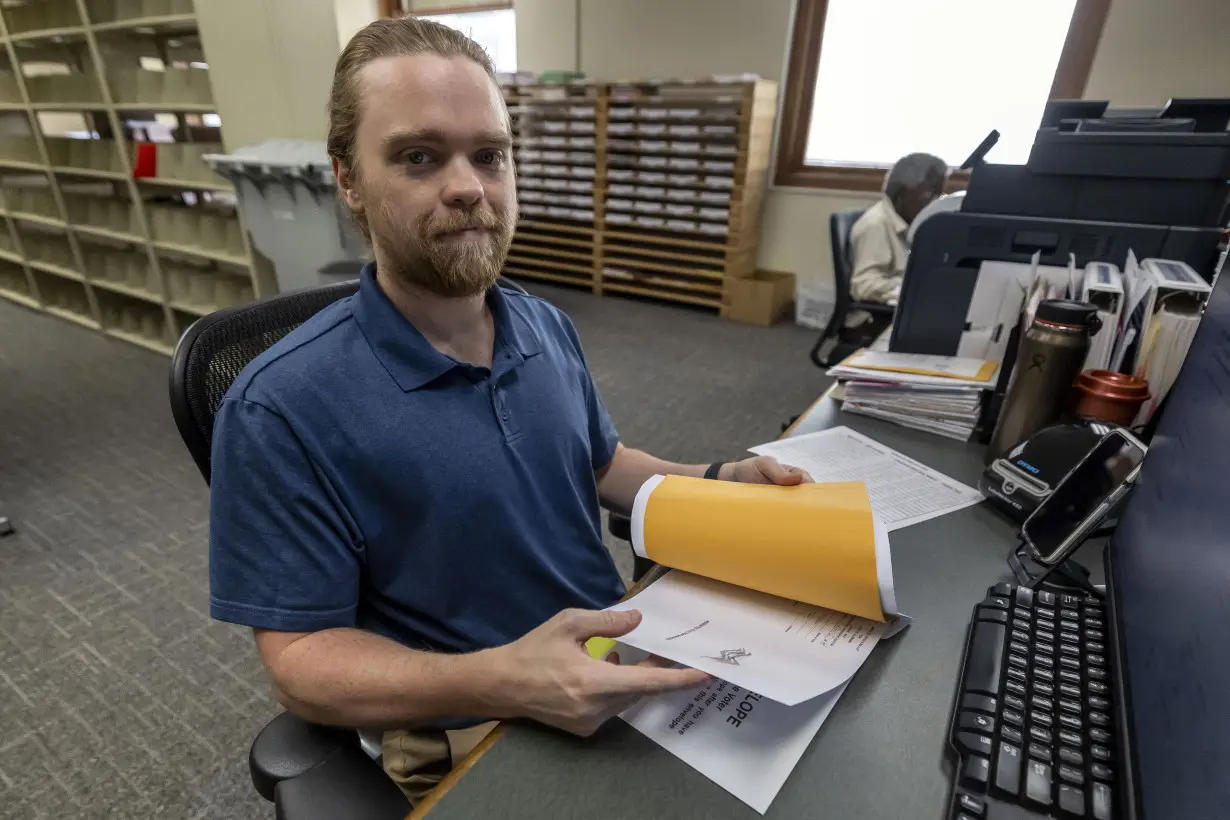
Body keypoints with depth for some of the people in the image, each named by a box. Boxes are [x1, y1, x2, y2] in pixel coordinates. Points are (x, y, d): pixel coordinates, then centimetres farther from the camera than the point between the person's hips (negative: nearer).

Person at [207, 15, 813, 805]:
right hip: (473, 736, -4)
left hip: (623, 660, 5)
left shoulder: (549, 328, -2)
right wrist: (495, 681, -30)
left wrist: (713, 482, -6)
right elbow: (300, 656, -15)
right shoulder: (284, 408, -20)